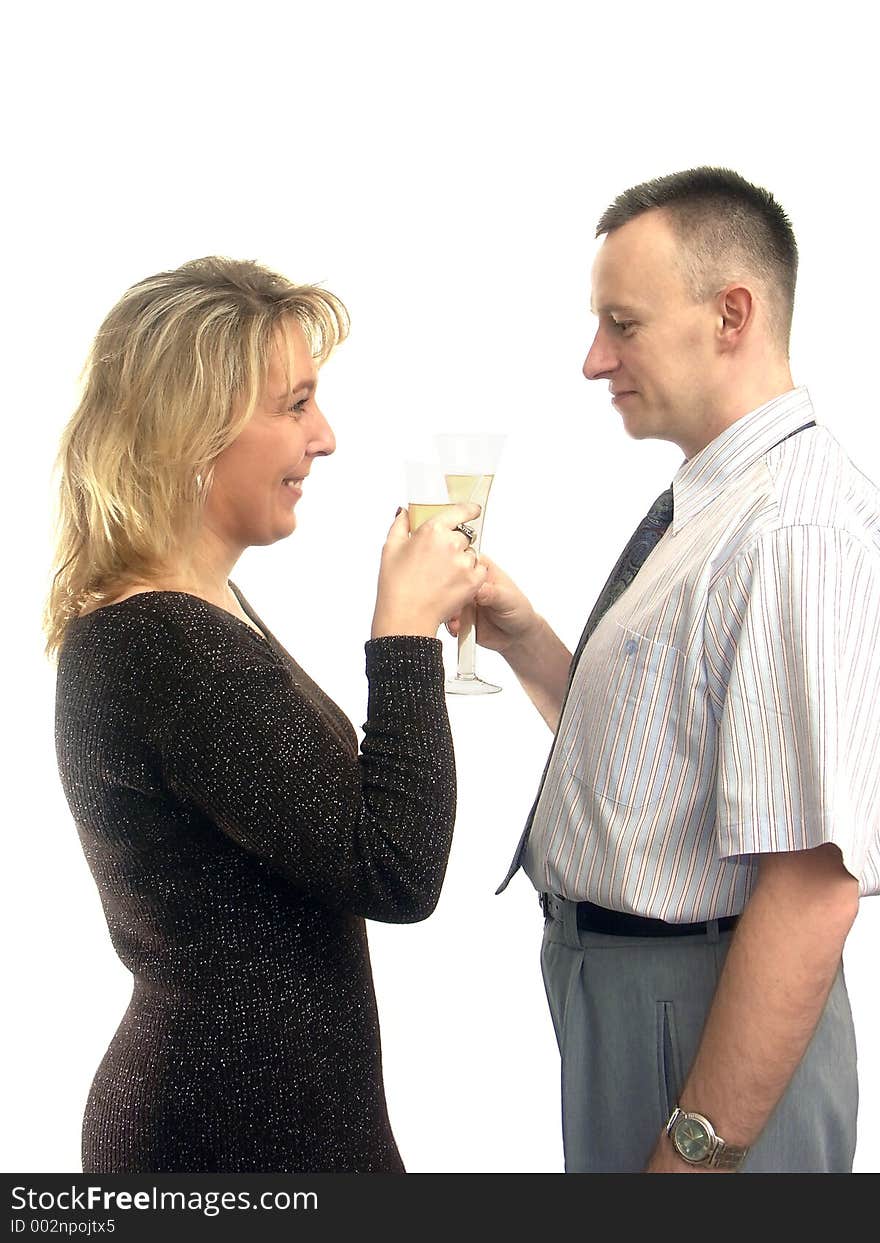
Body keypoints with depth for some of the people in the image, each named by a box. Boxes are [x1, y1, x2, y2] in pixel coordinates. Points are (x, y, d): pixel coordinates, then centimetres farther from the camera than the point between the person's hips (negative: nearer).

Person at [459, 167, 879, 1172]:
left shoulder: (797, 534, -24)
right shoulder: (704, 504, 8)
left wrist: (699, 1146, -25)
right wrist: (522, 638, -3)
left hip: (698, 1011, -9)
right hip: (612, 974, 9)